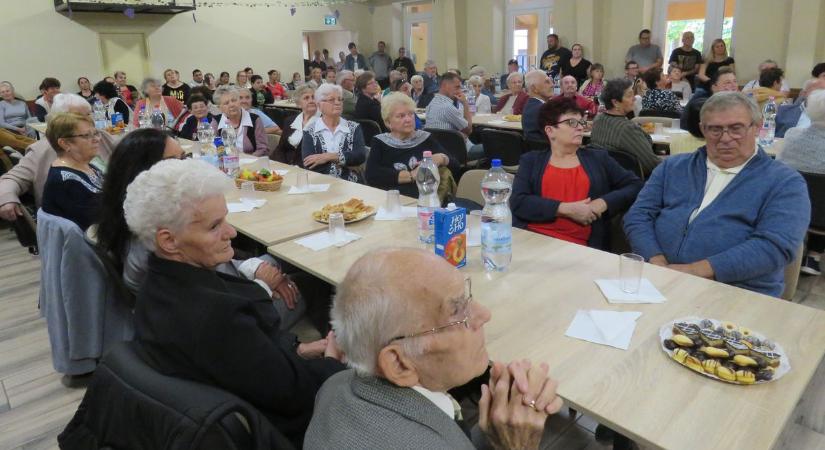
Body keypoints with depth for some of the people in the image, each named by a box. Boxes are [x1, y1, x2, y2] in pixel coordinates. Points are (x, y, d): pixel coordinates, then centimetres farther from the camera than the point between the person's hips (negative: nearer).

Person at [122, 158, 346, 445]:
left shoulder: (162, 284, -9)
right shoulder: (213, 316, -37)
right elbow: (292, 394, -25)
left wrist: (297, 350, -2)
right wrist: (332, 362, -8)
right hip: (274, 429, -7)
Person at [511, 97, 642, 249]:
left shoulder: (598, 158, 19)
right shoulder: (531, 161, 14)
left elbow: (635, 186, 15)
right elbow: (518, 202, -1)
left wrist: (604, 203, -3)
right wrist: (566, 209, -9)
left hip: (578, 246, 1)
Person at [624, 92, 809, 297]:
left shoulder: (785, 182, 5)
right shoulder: (674, 166, 15)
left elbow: (774, 246, -9)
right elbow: (638, 215, 7)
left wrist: (698, 270, -18)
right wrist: (657, 262, -11)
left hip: (737, 294, -2)